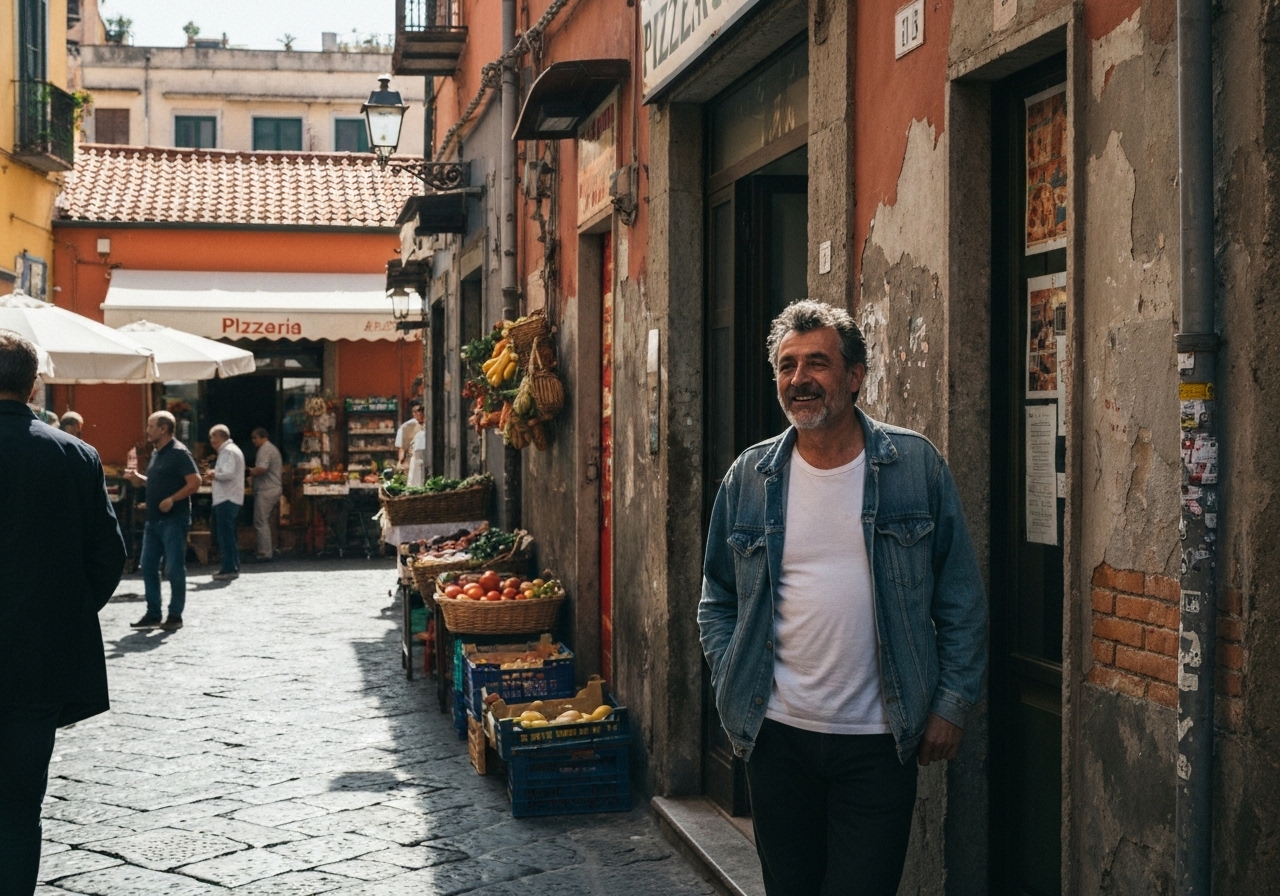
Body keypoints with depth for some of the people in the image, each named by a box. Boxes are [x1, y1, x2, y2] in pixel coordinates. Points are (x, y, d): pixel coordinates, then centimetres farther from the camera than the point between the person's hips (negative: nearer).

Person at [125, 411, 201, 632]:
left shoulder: (179, 453, -11)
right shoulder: (156, 453, 15)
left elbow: (195, 483, -17)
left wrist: (172, 499, -23)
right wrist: (139, 479, 9)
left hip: (174, 520, -9)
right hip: (154, 520, 9)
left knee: (174, 569, -4)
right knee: (148, 566, 8)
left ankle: (175, 616, 4)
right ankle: (153, 614, 16)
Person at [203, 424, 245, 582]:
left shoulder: (228, 451, -13)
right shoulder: (231, 450, 21)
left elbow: (228, 474, -24)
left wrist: (214, 475, -8)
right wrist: (215, 476, 10)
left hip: (226, 500, -11)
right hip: (228, 499, 11)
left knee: (225, 535, -9)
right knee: (227, 534, 15)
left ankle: (229, 569, -10)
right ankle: (233, 567, 19)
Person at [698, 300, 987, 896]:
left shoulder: (916, 466, -3)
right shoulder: (749, 478, 3)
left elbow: (961, 600, 0)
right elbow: (717, 601, 11)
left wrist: (953, 703, -3)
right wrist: (733, 691, 1)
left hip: (879, 741, -2)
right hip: (776, 735, 2)